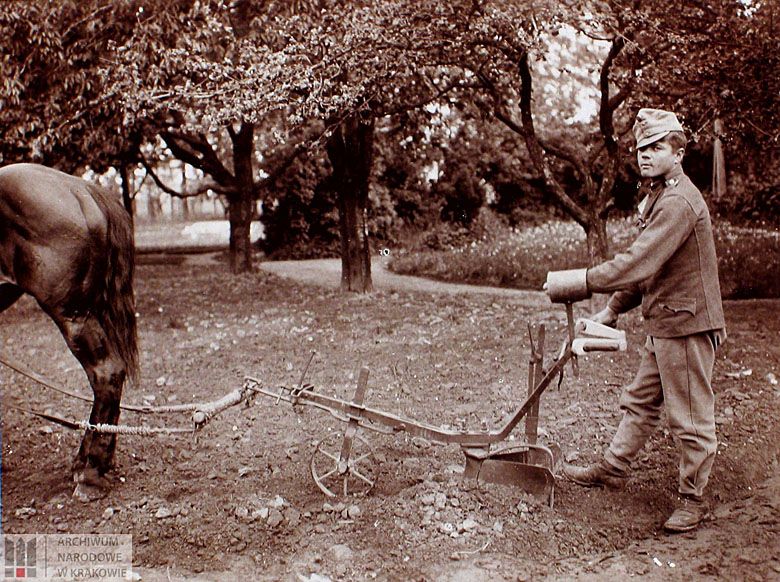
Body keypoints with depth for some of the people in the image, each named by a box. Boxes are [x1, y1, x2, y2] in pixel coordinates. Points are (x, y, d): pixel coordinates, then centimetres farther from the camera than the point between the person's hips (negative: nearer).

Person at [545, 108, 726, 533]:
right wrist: (612, 310, 16)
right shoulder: (660, 197, 14)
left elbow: (638, 264, -29)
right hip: (664, 323, 10)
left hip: (687, 323, -10)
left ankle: (693, 499, 16)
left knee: (690, 416, 2)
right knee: (640, 402, 18)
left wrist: (577, 282, -27)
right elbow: (644, 267, 18)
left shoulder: (679, 202, -20)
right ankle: (613, 469, 31)